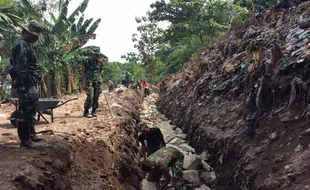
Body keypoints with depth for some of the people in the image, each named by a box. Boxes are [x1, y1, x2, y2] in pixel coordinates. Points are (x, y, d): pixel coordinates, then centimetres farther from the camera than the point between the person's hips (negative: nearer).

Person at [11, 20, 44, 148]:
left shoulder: (25, 45, 19)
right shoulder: (21, 45, -15)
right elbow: (22, 68, -22)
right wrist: (29, 86, -24)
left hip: (29, 84, 11)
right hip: (26, 85, -11)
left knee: (30, 111, 17)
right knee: (25, 112, -5)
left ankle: (31, 134, 28)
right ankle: (25, 140, 1)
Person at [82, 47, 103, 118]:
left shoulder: (99, 62, 8)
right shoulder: (87, 61, -3)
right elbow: (83, 72, -1)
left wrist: (100, 81, 12)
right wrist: (84, 83, -7)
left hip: (97, 82, 4)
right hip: (89, 82, -4)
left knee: (96, 98, 3)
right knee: (90, 97, -14)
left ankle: (93, 111, 15)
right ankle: (86, 112, -3)